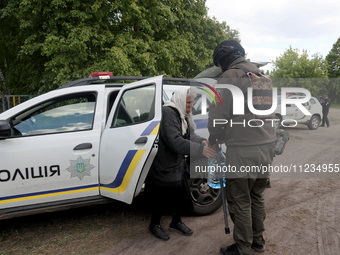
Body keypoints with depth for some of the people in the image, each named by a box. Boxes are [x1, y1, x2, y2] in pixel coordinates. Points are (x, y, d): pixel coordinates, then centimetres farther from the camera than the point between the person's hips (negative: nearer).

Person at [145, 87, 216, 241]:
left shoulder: (183, 115, 8)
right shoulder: (168, 113, -24)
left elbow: (190, 135, 4)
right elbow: (175, 141, -33)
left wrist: (202, 141, -17)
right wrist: (200, 149, -36)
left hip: (177, 164, 9)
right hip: (163, 166, -9)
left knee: (181, 193, 17)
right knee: (161, 197, 6)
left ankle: (176, 222, 39)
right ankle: (154, 225, 30)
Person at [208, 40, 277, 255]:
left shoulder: (229, 78, -11)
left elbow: (217, 118, -15)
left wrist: (213, 140, 4)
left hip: (243, 151, -8)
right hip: (267, 146, 9)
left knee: (240, 202, 6)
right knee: (256, 196, 21)